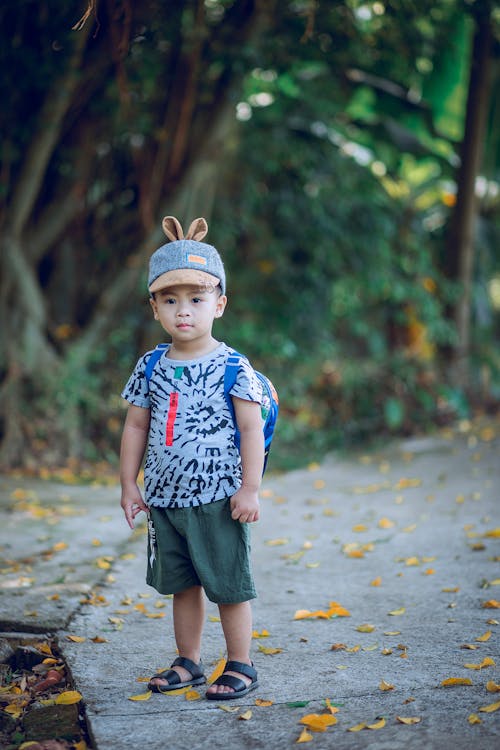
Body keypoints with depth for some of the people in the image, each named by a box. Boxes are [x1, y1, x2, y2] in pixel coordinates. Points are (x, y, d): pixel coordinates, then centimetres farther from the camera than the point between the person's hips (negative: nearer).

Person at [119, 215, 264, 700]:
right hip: (165, 498, 5)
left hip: (218, 498, -5)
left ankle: (240, 665, 17)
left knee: (228, 585, 4)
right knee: (181, 585, 16)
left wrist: (249, 489, -13)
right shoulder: (151, 368, 4)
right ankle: (188, 662, 28)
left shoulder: (232, 367, -9)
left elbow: (251, 429, -10)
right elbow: (135, 428, 11)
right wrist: (129, 485, 8)